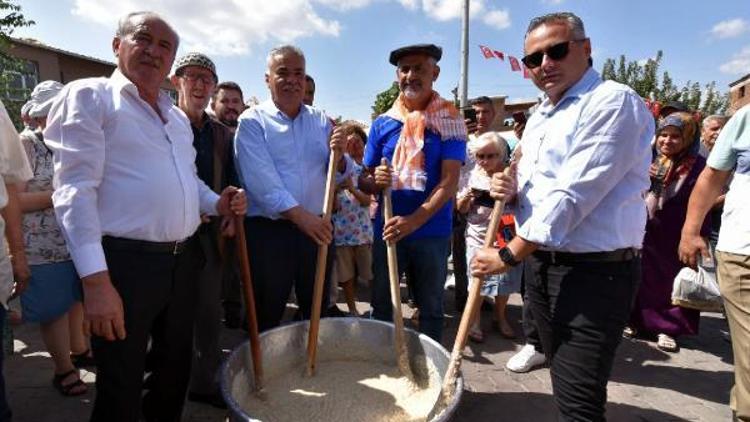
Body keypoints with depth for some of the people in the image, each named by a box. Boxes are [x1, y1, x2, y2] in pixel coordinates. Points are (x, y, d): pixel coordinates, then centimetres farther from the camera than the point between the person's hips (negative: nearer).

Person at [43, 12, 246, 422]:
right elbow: (75, 189, -14)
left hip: (183, 260, 7)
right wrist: (95, 279, -22)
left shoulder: (177, 116, 16)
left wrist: (217, 204, 3)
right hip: (125, 262, -6)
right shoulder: (89, 96, -5)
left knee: (175, 369, 21)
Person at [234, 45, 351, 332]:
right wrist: (300, 216, -24)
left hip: (317, 229, 4)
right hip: (267, 232, -4)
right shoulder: (252, 122, -3)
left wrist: (339, 156, -12)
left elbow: (339, 176, 9)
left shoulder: (321, 121, 10)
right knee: (266, 320, 10)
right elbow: (261, 181, -16)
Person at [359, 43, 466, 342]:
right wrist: (376, 182, -18)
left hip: (432, 233, -2)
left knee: (430, 308, 15)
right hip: (387, 231, 2)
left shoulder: (450, 121, -4)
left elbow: (449, 181, -14)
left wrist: (414, 221, -25)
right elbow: (365, 182, 6)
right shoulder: (382, 123, 4)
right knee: (381, 306, 14)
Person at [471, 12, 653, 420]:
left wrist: (508, 255, -18)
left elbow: (573, 195, -22)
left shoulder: (613, 102, -14)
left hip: (594, 272, -8)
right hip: (539, 263, 8)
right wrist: (511, 189, -3)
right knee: (563, 382, 22)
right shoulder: (538, 117, 13)